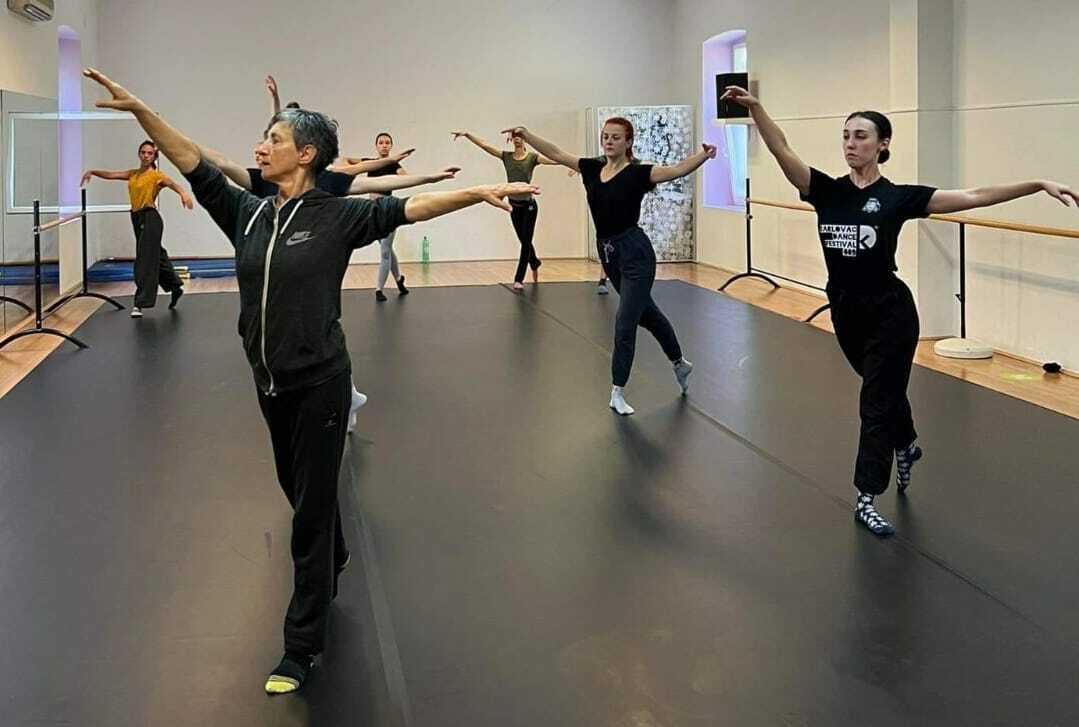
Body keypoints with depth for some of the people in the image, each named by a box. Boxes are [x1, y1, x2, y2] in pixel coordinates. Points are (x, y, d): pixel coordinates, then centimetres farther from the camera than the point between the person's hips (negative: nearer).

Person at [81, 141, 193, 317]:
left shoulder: (157, 175, -7)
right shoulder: (133, 174, 13)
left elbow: (172, 184, -26)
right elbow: (110, 175, 13)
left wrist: (183, 194, -47)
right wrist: (93, 172, -4)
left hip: (150, 218, -8)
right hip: (137, 218, 8)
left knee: (145, 261, -11)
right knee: (156, 256, 20)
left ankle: (140, 303, -12)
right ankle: (175, 286, 38)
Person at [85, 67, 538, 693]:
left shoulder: (337, 216, -10)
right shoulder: (248, 213, 4)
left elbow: (409, 208, -17)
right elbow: (193, 163, 2)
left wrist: (478, 192, -27)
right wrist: (138, 109, -5)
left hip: (319, 383, -6)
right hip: (269, 382, 6)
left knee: (312, 509, 0)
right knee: (298, 489, 23)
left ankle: (303, 646, 9)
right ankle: (334, 562, 51)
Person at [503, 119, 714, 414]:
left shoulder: (637, 174, -12)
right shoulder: (592, 169, 5)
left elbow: (678, 169, -25)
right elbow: (555, 153, 5)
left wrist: (703, 155, -41)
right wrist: (526, 135, -6)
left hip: (635, 253, -7)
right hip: (608, 253, 7)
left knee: (625, 323, -6)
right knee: (647, 313, 21)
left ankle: (617, 392, 7)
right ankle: (680, 363, 41)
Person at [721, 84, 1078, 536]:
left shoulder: (898, 197, -9)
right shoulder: (826, 191, -2)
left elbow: (975, 197, -11)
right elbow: (781, 151, -15)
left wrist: (1041, 185, -17)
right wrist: (754, 108, -29)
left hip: (889, 313, -4)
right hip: (845, 312, 4)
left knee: (877, 404, 0)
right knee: (885, 390, 26)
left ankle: (865, 499, 10)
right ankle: (906, 446, 54)